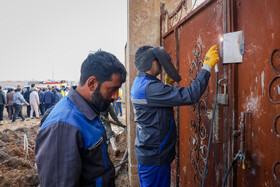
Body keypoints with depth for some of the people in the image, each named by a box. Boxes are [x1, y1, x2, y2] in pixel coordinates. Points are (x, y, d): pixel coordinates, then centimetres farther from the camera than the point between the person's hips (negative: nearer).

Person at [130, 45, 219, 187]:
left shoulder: (139, 83, 8)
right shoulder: (150, 87, -25)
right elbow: (190, 96, -28)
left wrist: (167, 84, 12)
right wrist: (207, 66, -22)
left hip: (146, 153, 10)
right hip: (154, 158, -10)